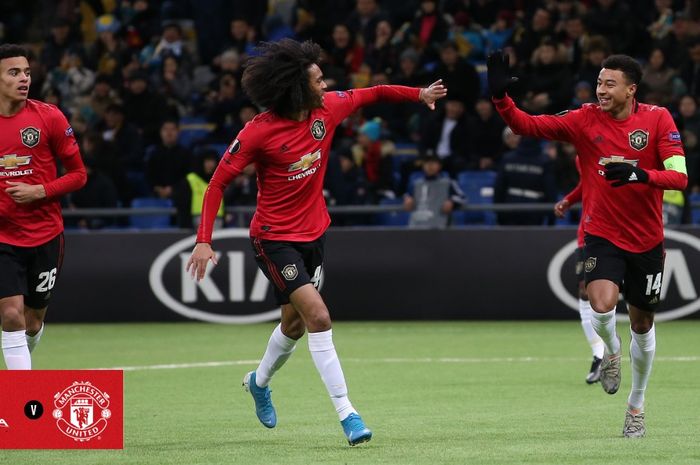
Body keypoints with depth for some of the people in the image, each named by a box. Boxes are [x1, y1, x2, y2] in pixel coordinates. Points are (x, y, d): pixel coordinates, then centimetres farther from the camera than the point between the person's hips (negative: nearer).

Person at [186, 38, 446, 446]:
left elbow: (372, 94, 12)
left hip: (314, 232, 7)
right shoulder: (259, 132, -22)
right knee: (319, 316, -20)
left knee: (295, 322, 20)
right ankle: (346, 413, -17)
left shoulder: (327, 109, -7)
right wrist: (204, 240, -21)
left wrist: (420, 94, 7)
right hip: (275, 239, -7)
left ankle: (260, 381, 50)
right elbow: (219, 182, -16)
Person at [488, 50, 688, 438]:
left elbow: (679, 177, -16)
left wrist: (640, 174, -34)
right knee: (602, 304, -26)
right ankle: (611, 351, 10)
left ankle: (636, 404, 33)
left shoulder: (658, 119, -8)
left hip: (647, 240, 1)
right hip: (602, 234, -1)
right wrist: (500, 96, -30)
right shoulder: (585, 119, -7)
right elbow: (527, 125, -12)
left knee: (642, 323, 11)